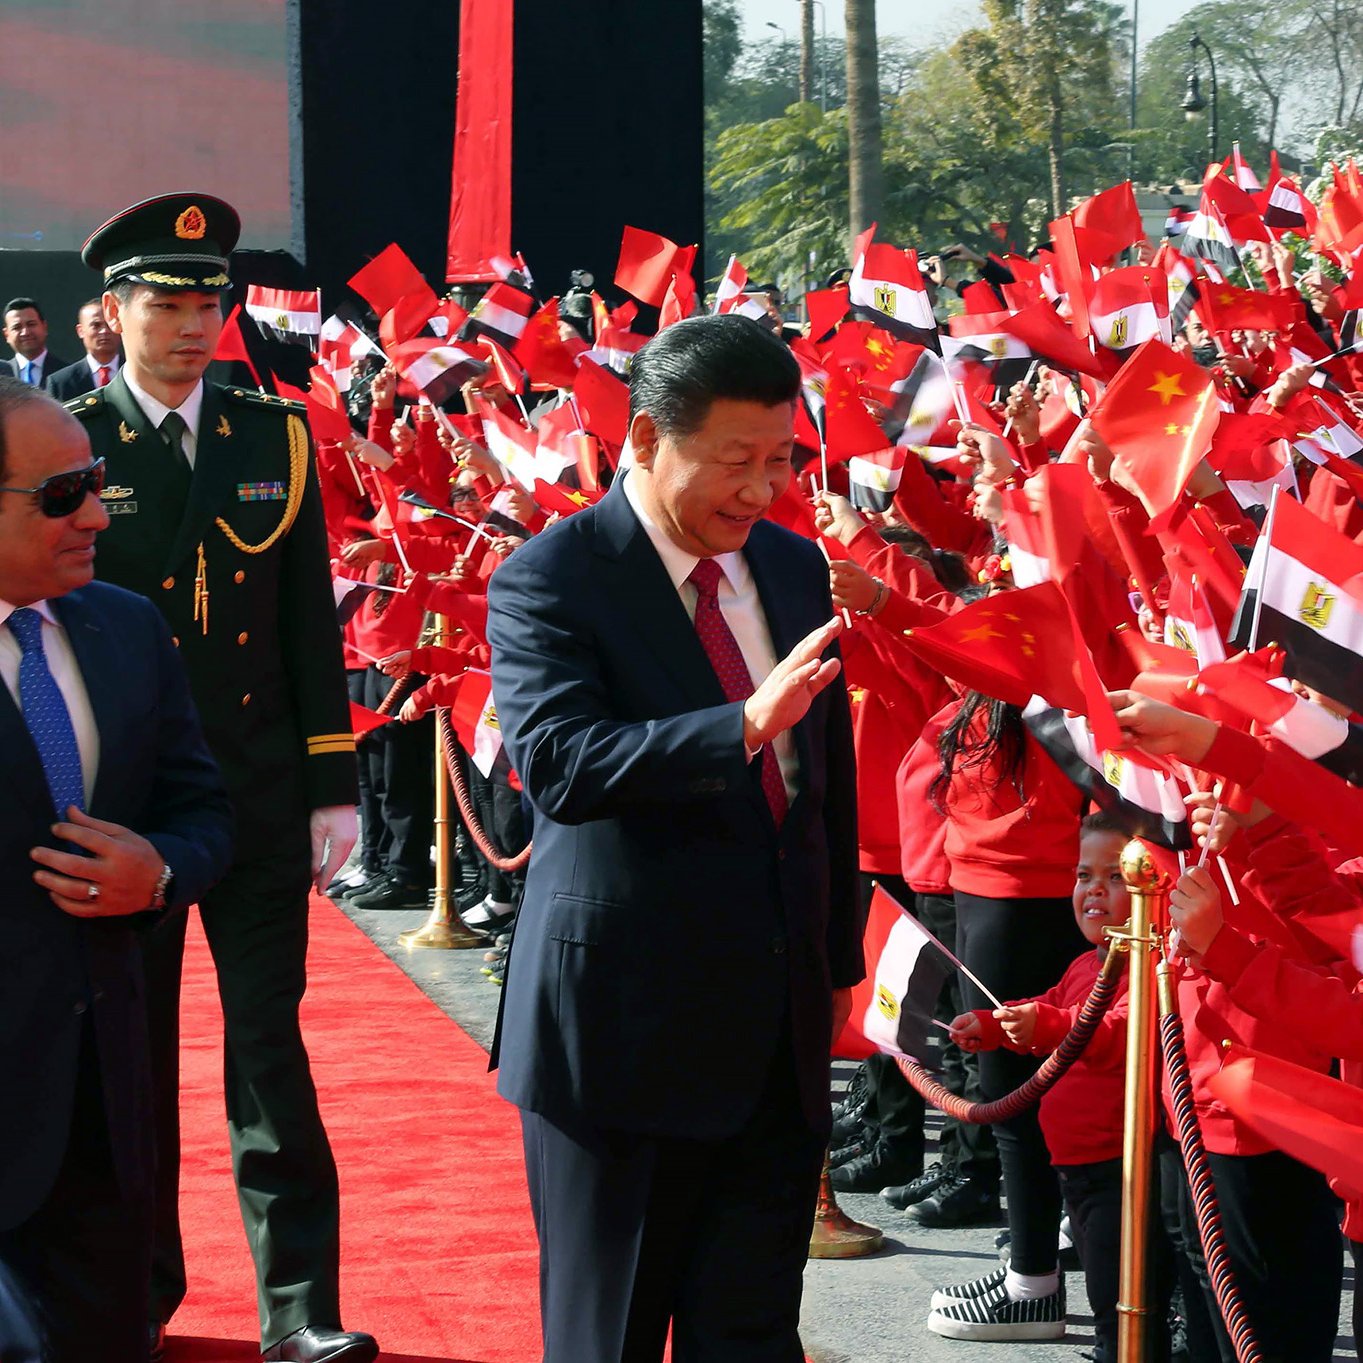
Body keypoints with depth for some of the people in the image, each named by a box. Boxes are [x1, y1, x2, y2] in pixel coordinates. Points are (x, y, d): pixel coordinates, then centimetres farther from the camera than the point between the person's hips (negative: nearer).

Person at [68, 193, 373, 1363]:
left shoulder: (274, 436, 5)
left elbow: (310, 619, 6)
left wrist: (333, 784, 2)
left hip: (259, 789, 1)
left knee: (271, 1045, -1)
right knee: (133, 1047, 10)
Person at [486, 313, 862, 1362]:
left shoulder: (795, 567, 9)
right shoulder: (550, 579, -10)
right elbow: (559, 765, -26)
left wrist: (838, 959, 18)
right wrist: (744, 728, -36)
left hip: (779, 1029, 5)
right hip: (628, 1026, -5)